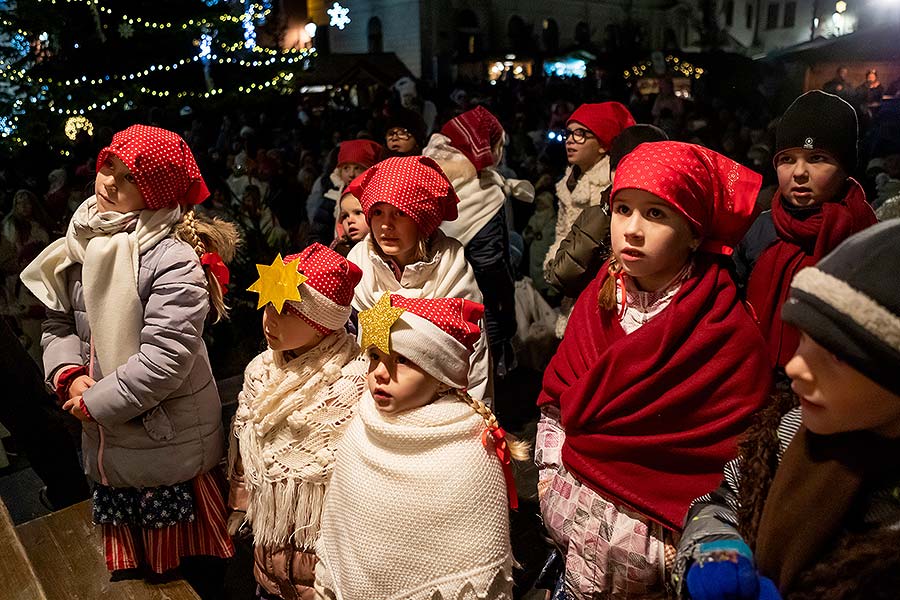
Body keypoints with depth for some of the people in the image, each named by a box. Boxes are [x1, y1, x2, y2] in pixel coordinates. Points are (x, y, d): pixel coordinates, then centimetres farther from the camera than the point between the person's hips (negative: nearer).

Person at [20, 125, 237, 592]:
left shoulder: (174, 261, -22)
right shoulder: (83, 243, 3)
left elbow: (163, 360, -26)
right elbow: (58, 321, 11)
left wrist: (94, 403, -15)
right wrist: (68, 374, -7)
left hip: (168, 443, -7)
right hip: (107, 443, 7)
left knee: (186, 561, 13)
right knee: (131, 563, 25)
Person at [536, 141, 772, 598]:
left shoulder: (732, 336, -12)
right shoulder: (599, 299, 2)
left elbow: (736, 462, -9)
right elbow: (556, 397, 8)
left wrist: (684, 544, -12)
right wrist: (550, 474, 0)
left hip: (657, 519, -3)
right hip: (569, 497, 4)